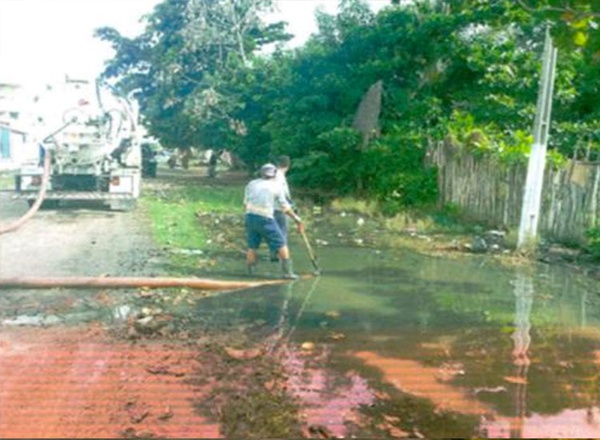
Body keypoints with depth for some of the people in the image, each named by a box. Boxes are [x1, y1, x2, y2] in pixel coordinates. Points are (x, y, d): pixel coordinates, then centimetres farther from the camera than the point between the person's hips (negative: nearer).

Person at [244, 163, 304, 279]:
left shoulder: (251, 184, 12)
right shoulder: (276, 186, 4)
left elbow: (246, 203, 11)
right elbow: (284, 207, 5)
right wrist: (296, 218, 13)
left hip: (250, 216, 4)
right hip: (266, 218, -4)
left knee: (252, 247, 15)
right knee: (281, 244, 4)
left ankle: (250, 272, 16)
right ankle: (287, 272, 0)